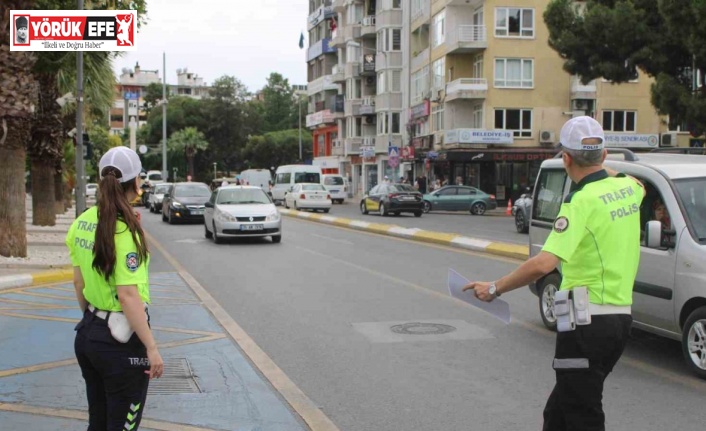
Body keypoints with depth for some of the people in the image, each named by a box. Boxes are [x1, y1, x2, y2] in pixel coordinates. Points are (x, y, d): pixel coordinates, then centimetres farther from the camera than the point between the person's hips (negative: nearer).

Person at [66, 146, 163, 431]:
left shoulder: (82, 223, 1)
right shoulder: (124, 231, -21)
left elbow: (78, 282, 10)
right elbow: (128, 296, -24)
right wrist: (151, 348, -20)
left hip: (87, 333, 7)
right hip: (121, 341, -7)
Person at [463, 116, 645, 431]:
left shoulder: (583, 201, -18)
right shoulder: (628, 187, 5)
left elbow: (543, 264, -28)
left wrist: (495, 288, -17)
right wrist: (601, 168, 36)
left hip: (588, 322, -8)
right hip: (621, 317, 9)